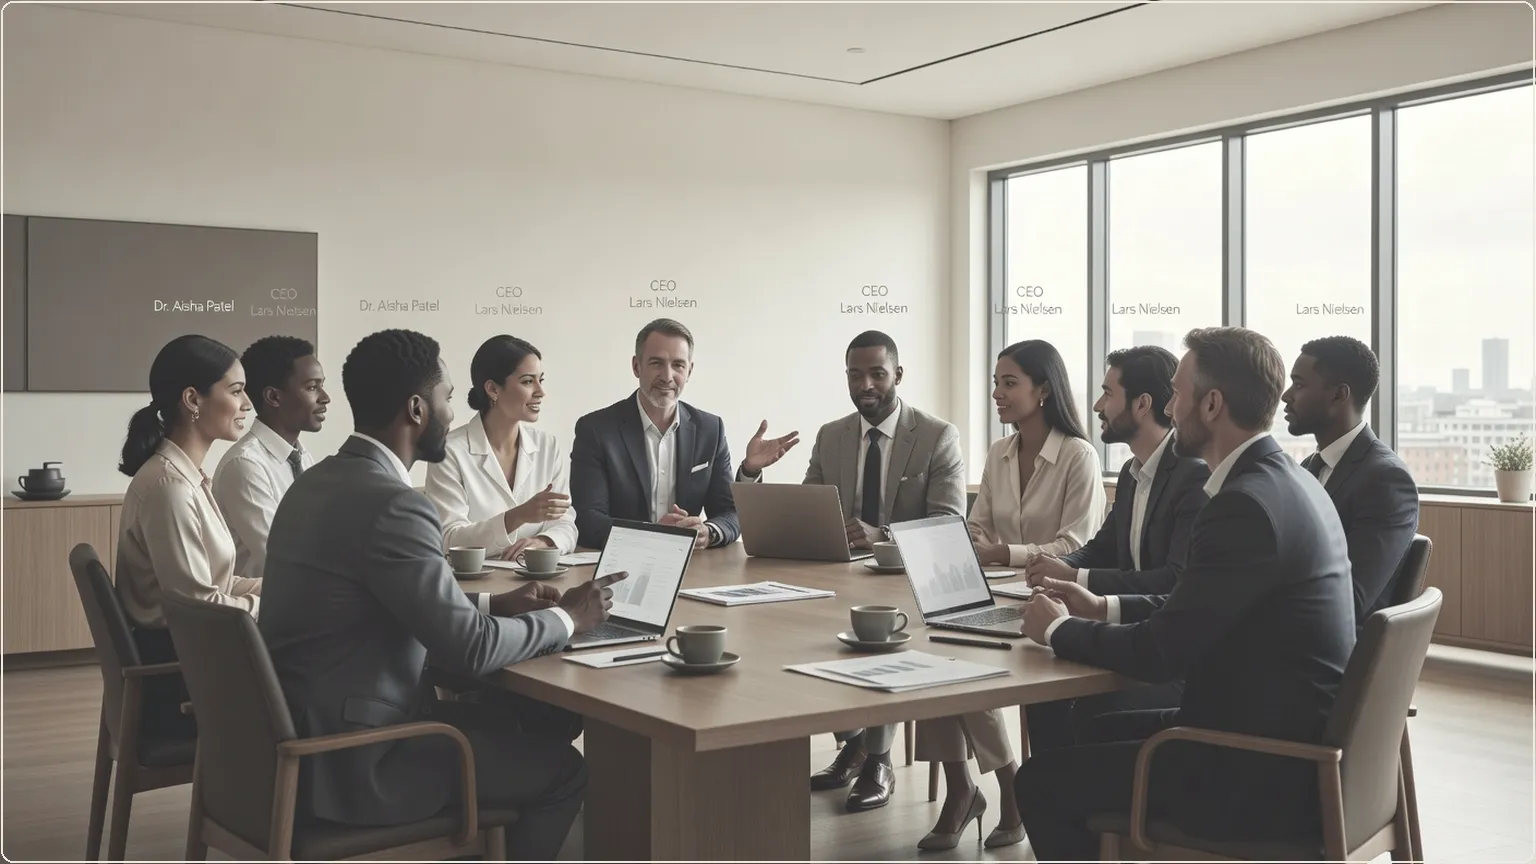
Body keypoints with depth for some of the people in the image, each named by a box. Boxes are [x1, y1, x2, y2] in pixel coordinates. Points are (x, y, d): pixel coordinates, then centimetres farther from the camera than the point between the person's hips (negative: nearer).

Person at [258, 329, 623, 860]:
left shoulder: (320, 481, 7)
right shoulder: (390, 504, -23)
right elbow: (469, 649, -22)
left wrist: (495, 604, 10)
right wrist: (566, 618, -6)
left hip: (302, 738, 9)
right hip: (349, 763, -9)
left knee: (516, 724, 20)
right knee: (562, 767, 5)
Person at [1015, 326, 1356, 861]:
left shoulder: (1247, 503, -23)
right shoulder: (1285, 480, 8)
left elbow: (1159, 653, -20)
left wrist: (1058, 629, -4)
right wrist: (1103, 609, 11)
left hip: (1266, 777, -10)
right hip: (1289, 739, 10)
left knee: (1042, 781, -4)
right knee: (1102, 730, 23)